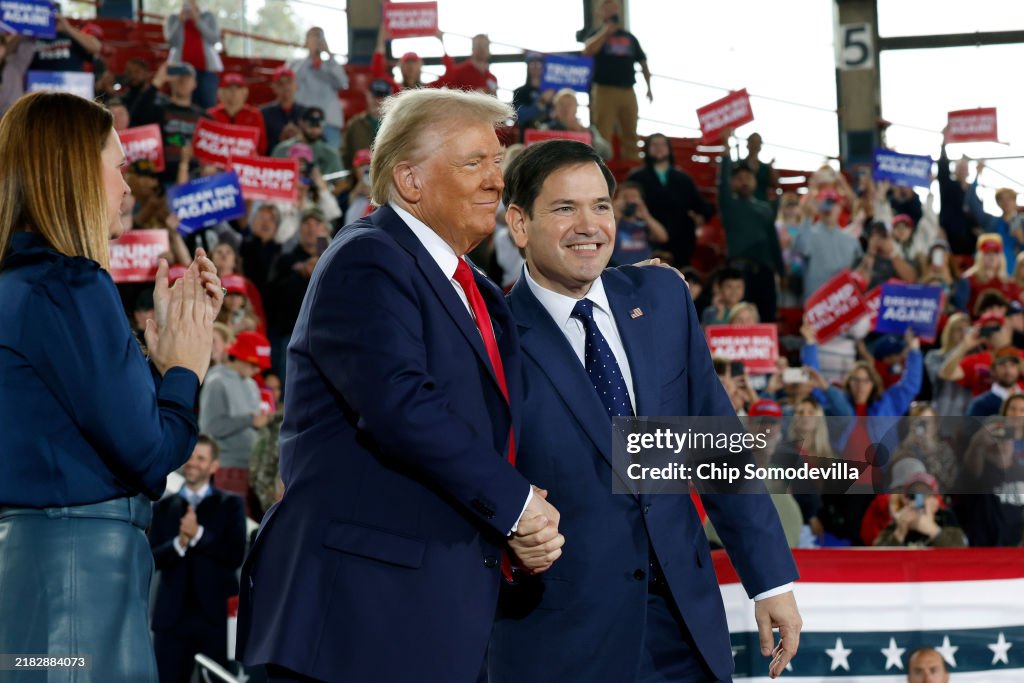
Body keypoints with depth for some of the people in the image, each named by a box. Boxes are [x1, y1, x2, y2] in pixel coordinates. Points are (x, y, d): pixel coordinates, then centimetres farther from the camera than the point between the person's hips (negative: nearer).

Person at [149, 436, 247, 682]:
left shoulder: (230, 504, 8)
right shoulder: (163, 507, 14)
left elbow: (235, 556, -4)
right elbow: (152, 559, 3)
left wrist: (198, 535, -14)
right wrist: (178, 544, -15)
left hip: (216, 616, -2)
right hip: (172, 616, 2)